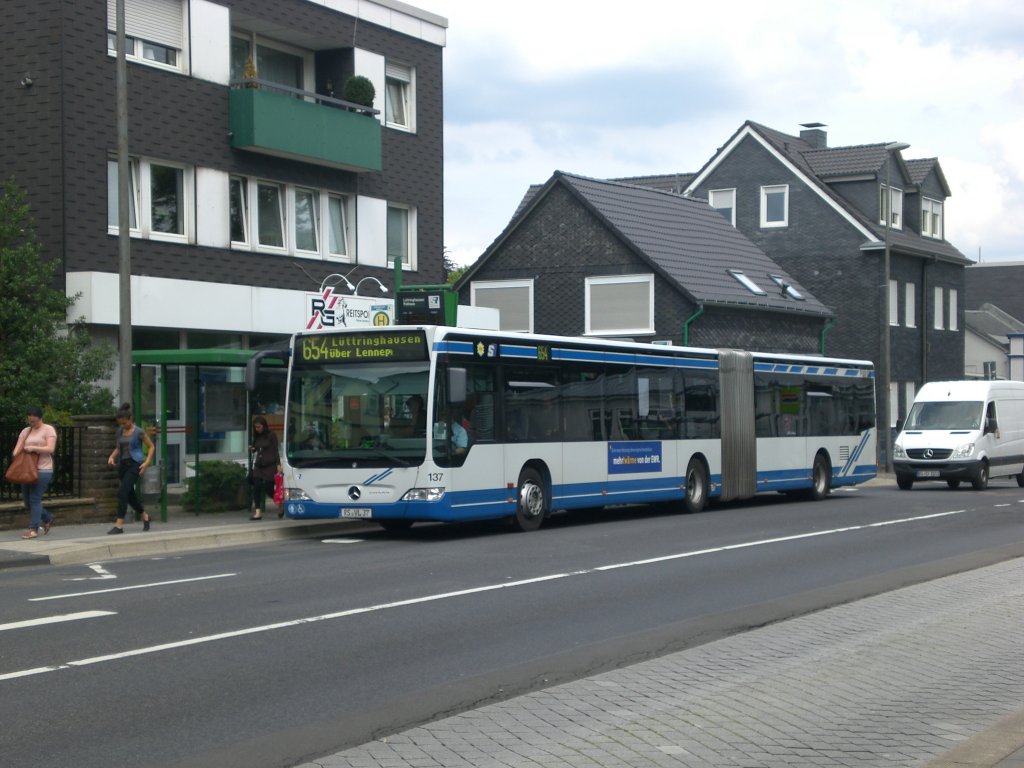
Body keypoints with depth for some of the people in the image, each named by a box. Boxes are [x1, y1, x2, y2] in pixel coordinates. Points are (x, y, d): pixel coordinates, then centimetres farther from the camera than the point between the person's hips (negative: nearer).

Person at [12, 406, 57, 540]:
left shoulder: (48, 430, -1)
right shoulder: (25, 431, 15)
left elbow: (50, 449, -11)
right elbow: (17, 449, 9)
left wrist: (33, 448, -19)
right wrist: (15, 457, -11)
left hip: (43, 470, -7)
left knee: (34, 499, -9)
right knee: (27, 500, 9)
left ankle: (33, 529, -4)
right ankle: (47, 519, 30)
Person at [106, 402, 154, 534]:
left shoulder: (138, 432, -6)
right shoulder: (120, 431, 11)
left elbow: (151, 447, 0)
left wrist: (147, 462, -12)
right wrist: (112, 456, 3)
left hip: (134, 464, -7)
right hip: (123, 464, 7)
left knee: (122, 492, -18)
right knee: (130, 494, 14)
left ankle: (119, 525, -18)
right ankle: (145, 516, 37)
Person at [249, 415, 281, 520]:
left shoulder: (271, 435, -4)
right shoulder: (257, 437, 12)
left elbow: (275, 450, -5)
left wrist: (278, 464, -12)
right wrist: (252, 449, -3)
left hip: (270, 465, -5)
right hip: (258, 466, 5)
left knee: (269, 489, -4)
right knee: (256, 488, -7)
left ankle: (280, 505, 22)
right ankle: (258, 512, -7)